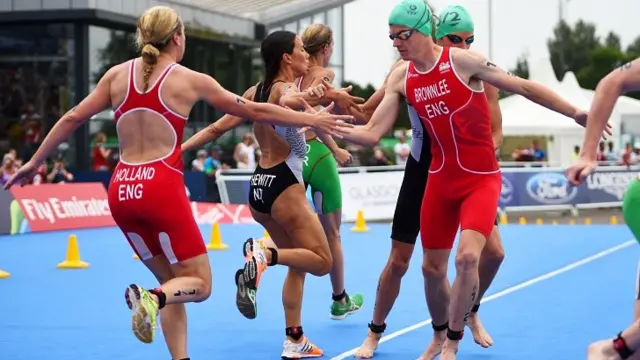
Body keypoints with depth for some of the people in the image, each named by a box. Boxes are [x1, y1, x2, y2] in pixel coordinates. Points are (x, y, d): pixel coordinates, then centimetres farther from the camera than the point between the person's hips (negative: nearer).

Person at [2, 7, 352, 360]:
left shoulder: (118, 74, 9)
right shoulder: (190, 80, 0)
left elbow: (73, 118, 10)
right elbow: (255, 111, 6)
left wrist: (34, 162, 20)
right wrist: (312, 119, 17)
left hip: (122, 191, 5)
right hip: (161, 187, -5)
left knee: (174, 281, 18)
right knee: (199, 284, 6)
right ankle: (151, 298, -26)